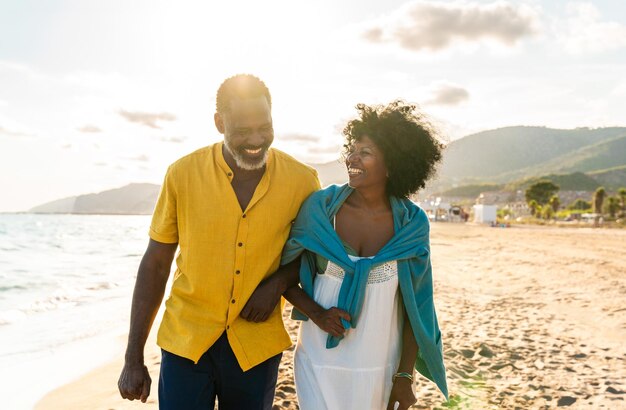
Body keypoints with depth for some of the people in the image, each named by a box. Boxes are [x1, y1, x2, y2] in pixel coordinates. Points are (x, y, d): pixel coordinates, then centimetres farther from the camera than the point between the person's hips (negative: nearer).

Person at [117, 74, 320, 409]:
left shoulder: (302, 181, -9)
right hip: (185, 341, -1)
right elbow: (155, 264, -2)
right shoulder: (183, 174, -9)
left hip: (256, 346, 1)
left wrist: (280, 283, -13)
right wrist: (133, 359, -1)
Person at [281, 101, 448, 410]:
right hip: (320, 359, 0)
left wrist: (404, 377, -1)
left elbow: (415, 307, -2)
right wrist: (315, 312, -15)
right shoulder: (320, 206, -10)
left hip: (380, 365, 1)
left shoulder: (411, 224, -8)